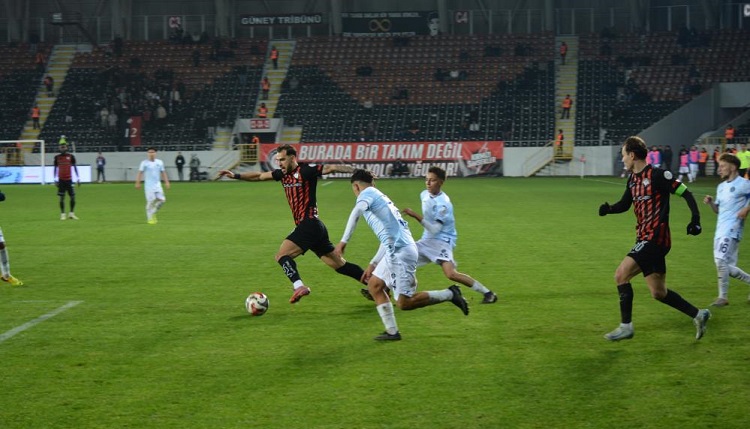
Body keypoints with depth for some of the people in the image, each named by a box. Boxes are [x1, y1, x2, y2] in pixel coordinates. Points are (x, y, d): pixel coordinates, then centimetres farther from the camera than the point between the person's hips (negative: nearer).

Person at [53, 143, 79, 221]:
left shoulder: (71, 156, 2)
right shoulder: (57, 157, 4)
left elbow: (75, 167, 6)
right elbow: (55, 168, 10)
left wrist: (78, 178, 2)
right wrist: (55, 179, 4)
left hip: (69, 179, 0)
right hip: (61, 180, 0)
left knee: (73, 197, -1)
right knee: (62, 198, 0)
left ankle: (71, 213, 12)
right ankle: (62, 214, 7)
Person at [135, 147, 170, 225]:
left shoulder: (159, 162, 7)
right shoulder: (144, 163, -3)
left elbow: (163, 172, 13)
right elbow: (140, 173, -4)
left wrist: (166, 182, 7)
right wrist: (137, 183, -10)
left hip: (158, 184, 4)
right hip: (149, 185, -4)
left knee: (162, 199, -6)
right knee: (151, 201, -7)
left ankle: (153, 212, 16)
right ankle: (150, 218, 5)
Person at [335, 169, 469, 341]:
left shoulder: (367, 194, 0)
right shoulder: (381, 197, 28)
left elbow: (356, 212, -24)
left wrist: (344, 240, -28)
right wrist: (373, 264, 31)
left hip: (400, 250, -9)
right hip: (396, 250, 10)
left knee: (404, 303, -8)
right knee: (374, 285, 15)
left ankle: (449, 294, -2)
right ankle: (392, 332, 12)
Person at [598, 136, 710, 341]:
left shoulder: (657, 175, -12)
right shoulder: (632, 179, 13)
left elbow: (685, 193, -9)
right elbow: (624, 205, 23)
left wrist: (696, 218, -19)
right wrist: (609, 209, 1)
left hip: (655, 238, -9)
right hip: (644, 238, 9)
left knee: (621, 275, -14)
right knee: (659, 292, 12)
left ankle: (626, 326, -7)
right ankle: (698, 315, 24)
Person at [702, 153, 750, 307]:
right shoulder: (721, 186, 18)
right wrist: (710, 202, 4)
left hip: (732, 229, -9)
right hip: (720, 229, 9)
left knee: (720, 260, -19)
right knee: (728, 267, 8)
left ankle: (723, 297, -12)